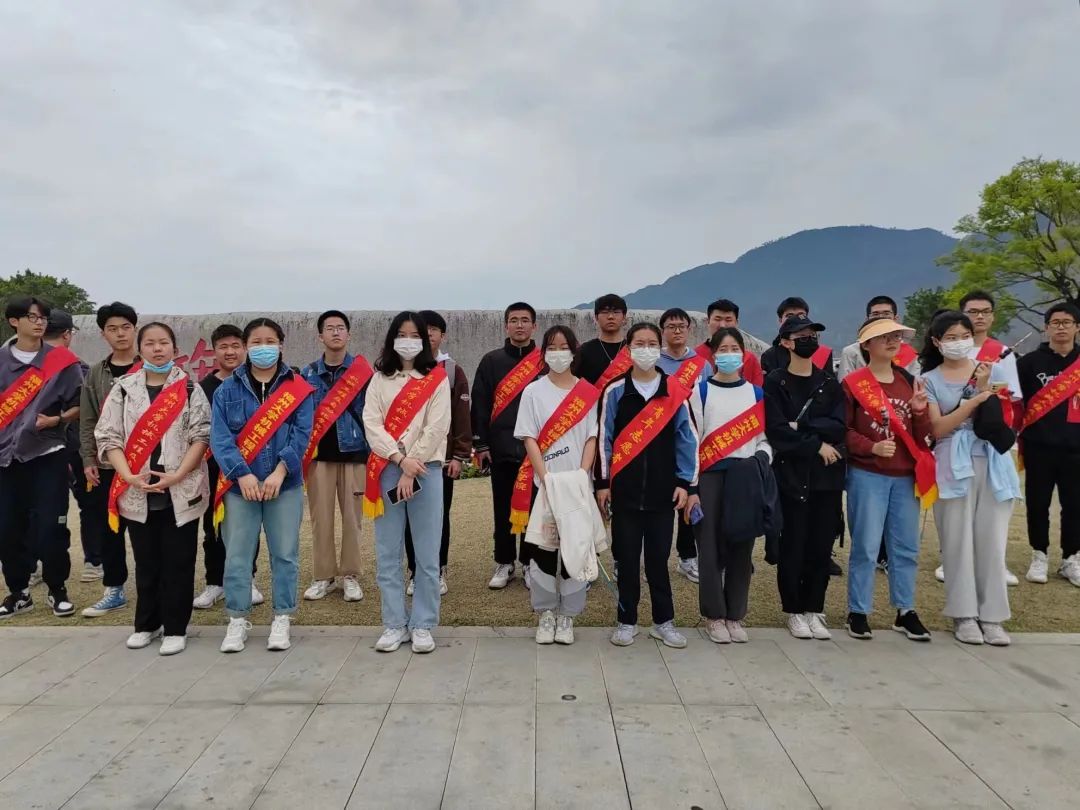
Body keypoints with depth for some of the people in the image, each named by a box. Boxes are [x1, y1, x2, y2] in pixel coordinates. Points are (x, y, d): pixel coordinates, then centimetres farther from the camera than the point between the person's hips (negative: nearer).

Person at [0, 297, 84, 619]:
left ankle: (57, 590, 14)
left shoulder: (62, 361, 0)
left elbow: (79, 406, 3)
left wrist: (56, 419, -13)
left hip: (48, 455, -2)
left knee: (49, 528, -4)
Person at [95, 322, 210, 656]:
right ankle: (147, 624, 28)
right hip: (137, 493, 2)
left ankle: (175, 628, 14)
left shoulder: (190, 388, 1)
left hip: (181, 491, -2)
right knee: (146, 562, 13)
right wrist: (130, 476, -12)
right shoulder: (124, 388, 6)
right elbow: (107, 436, 2)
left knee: (178, 562, 3)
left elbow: (201, 435, -4)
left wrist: (177, 476, -15)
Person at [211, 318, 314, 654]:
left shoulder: (298, 388, 3)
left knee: (285, 553, 5)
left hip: (284, 484, 0)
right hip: (239, 484, 1)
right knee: (237, 555, 5)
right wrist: (242, 474, -17)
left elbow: (301, 434, -5)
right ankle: (237, 620, 19)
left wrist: (279, 472, -18)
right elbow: (220, 437, -4)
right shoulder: (228, 389, 5)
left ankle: (281, 620, 19)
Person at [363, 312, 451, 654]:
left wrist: (411, 471, -11)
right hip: (387, 471, 2)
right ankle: (394, 624, 15)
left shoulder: (437, 379, 4)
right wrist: (401, 459, -14)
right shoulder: (379, 379, 11)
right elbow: (371, 424, 0)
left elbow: (436, 428, -5)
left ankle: (422, 625, 12)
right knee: (388, 553, 5)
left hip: (425, 470, -2)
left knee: (426, 554, 1)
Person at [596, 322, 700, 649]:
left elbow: (686, 438, 3)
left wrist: (687, 483, -1)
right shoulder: (615, 391, 1)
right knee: (627, 558, 7)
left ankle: (663, 621, 22)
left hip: (662, 490, 0)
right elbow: (605, 438, 1)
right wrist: (602, 483, -1)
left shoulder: (676, 390, 2)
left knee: (659, 557, 8)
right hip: (625, 490, 0)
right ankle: (627, 621, 20)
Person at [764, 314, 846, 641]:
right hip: (791, 474, -3)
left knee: (822, 545, 5)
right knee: (793, 545, 1)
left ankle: (814, 609, 18)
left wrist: (802, 425, -13)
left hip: (828, 475, 3)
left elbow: (839, 427, -3)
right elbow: (776, 431, -11)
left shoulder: (830, 383, 11)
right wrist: (816, 445, -11)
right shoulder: (775, 382, -1)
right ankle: (795, 611, 14)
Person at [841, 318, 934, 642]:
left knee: (906, 547, 11)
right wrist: (872, 447, -20)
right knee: (866, 547, 0)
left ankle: (905, 612, 23)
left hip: (906, 476, 5)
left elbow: (923, 436, 11)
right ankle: (858, 612, 12)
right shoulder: (853, 384, -5)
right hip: (867, 476, -5)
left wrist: (920, 411, -7)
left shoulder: (909, 381, 10)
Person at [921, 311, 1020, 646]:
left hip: (993, 464, 2)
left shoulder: (994, 370, 8)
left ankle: (992, 616, 12)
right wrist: (974, 400, -16)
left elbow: (1004, 421, 0)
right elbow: (938, 429, -8)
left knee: (992, 541, 2)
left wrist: (985, 388, -12)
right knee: (958, 541, 0)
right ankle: (964, 615, 10)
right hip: (954, 467, -1)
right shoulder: (929, 380, 3)